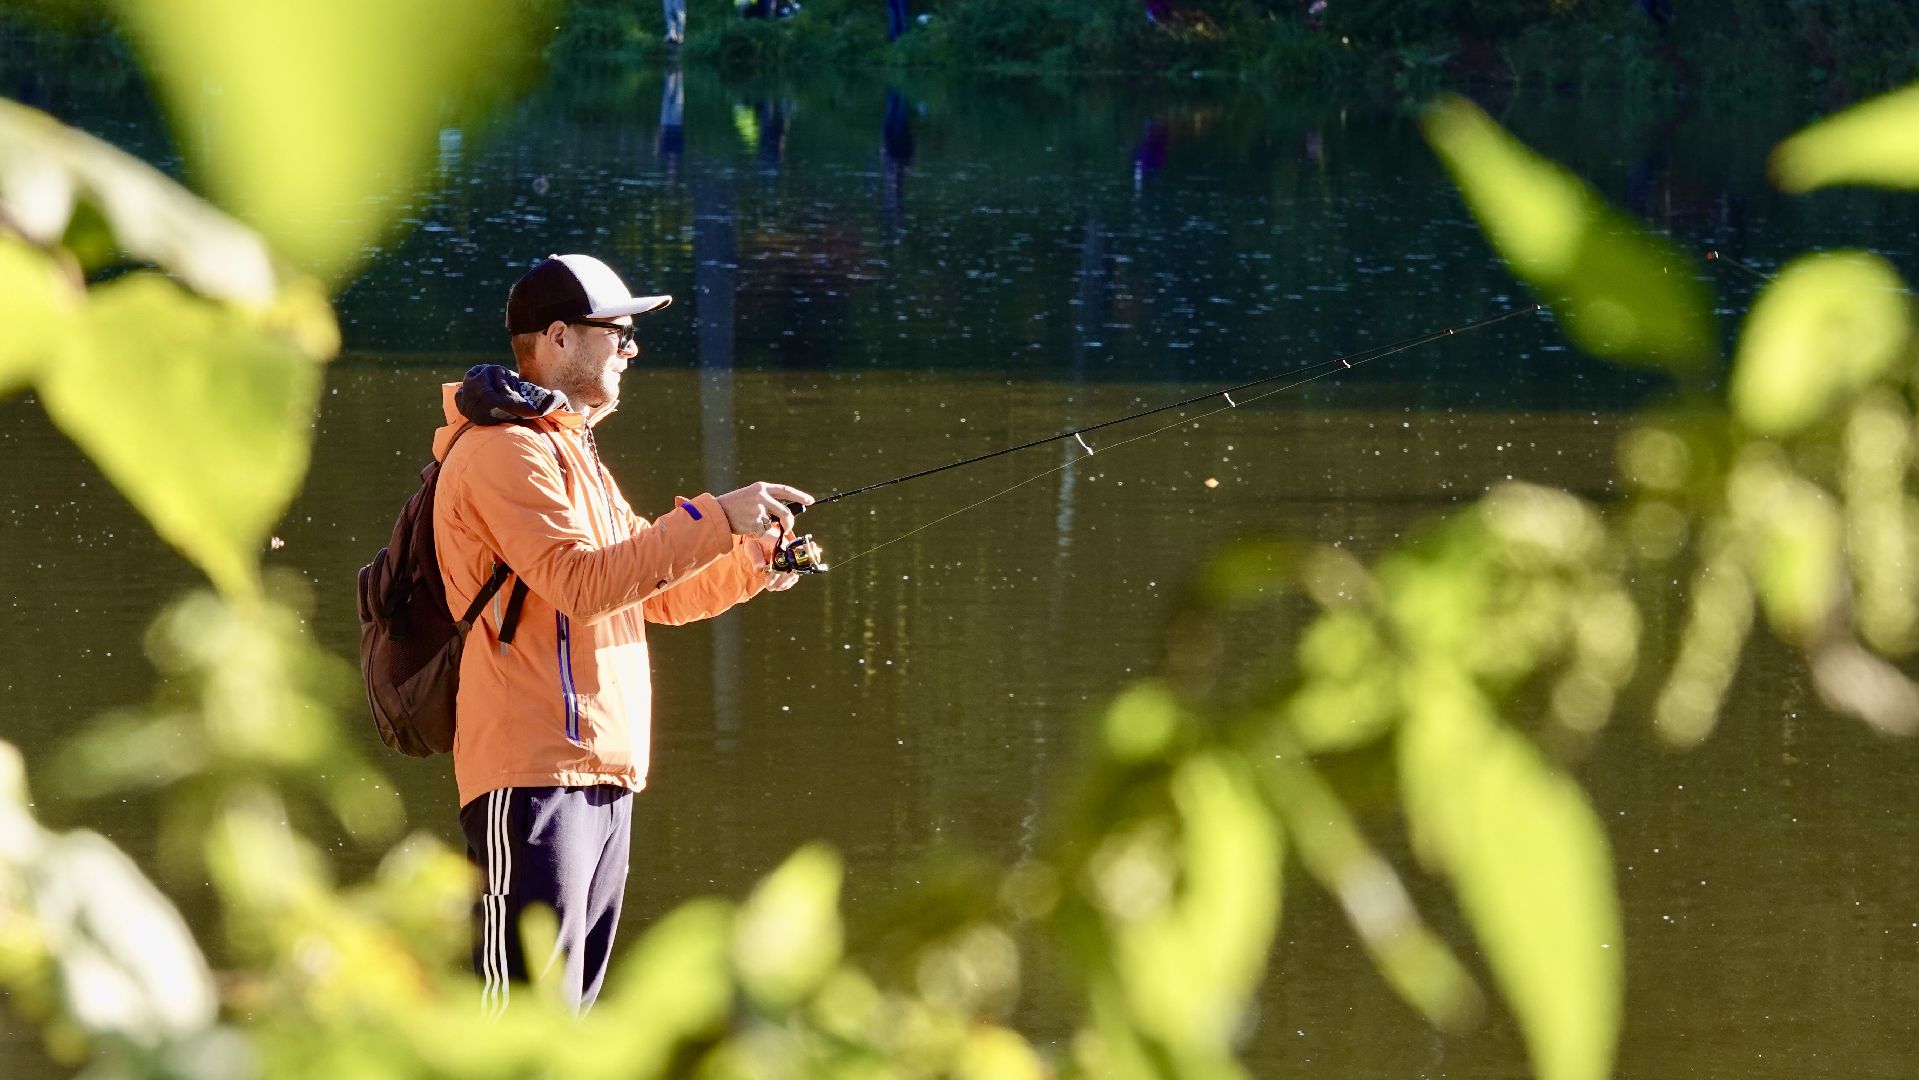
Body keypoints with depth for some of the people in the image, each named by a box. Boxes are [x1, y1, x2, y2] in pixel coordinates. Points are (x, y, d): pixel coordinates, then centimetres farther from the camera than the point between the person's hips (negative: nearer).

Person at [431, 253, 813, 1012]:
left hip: (600, 772, 11)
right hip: (534, 773, -11)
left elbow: (645, 593, 26)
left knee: (570, 1009, 10)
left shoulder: (570, 449, 24)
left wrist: (749, 564, 10)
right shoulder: (505, 450, -9)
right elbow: (582, 584, -21)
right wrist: (714, 519, -20)